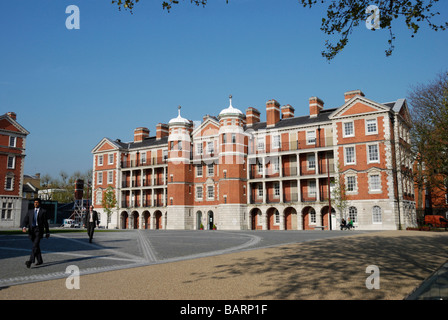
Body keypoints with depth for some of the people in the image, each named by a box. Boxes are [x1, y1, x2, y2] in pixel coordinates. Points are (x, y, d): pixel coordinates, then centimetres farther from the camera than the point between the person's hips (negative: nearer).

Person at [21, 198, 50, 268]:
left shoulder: (43, 211, 4)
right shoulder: (30, 211, 15)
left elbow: (46, 222, 7)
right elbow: (25, 220, 5)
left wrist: (47, 232, 10)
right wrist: (24, 227, -16)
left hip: (39, 230, -5)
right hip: (31, 230, 5)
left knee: (35, 245, -18)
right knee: (36, 246, 12)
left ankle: (31, 261, -28)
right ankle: (39, 260, 23)